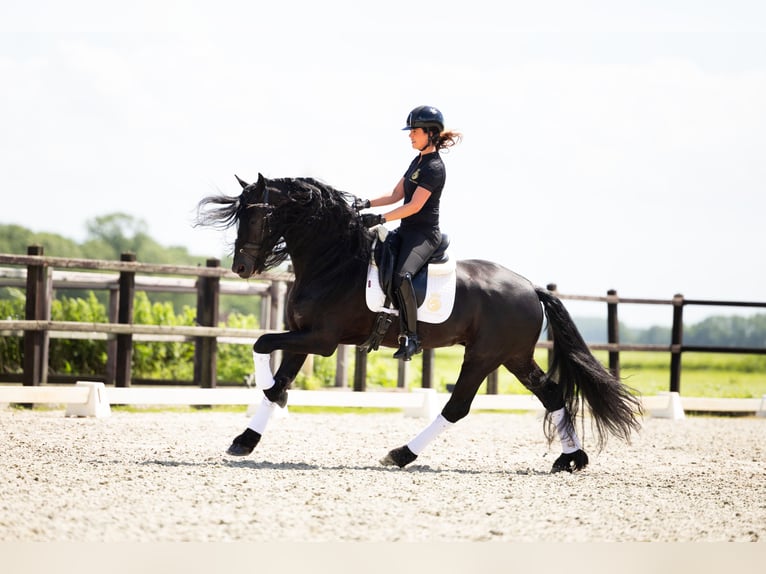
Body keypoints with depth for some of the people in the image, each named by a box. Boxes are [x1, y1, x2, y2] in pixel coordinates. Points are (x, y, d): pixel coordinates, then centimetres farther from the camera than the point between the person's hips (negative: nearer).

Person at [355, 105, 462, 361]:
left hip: (424, 233, -10)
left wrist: (381, 218, -24)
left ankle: (411, 337, -26)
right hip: (406, 231, 10)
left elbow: (414, 205, -21)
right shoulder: (418, 161, 15)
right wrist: (368, 204, 2)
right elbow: (397, 194, 16)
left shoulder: (434, 168, -14)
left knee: (402, 275, -33)